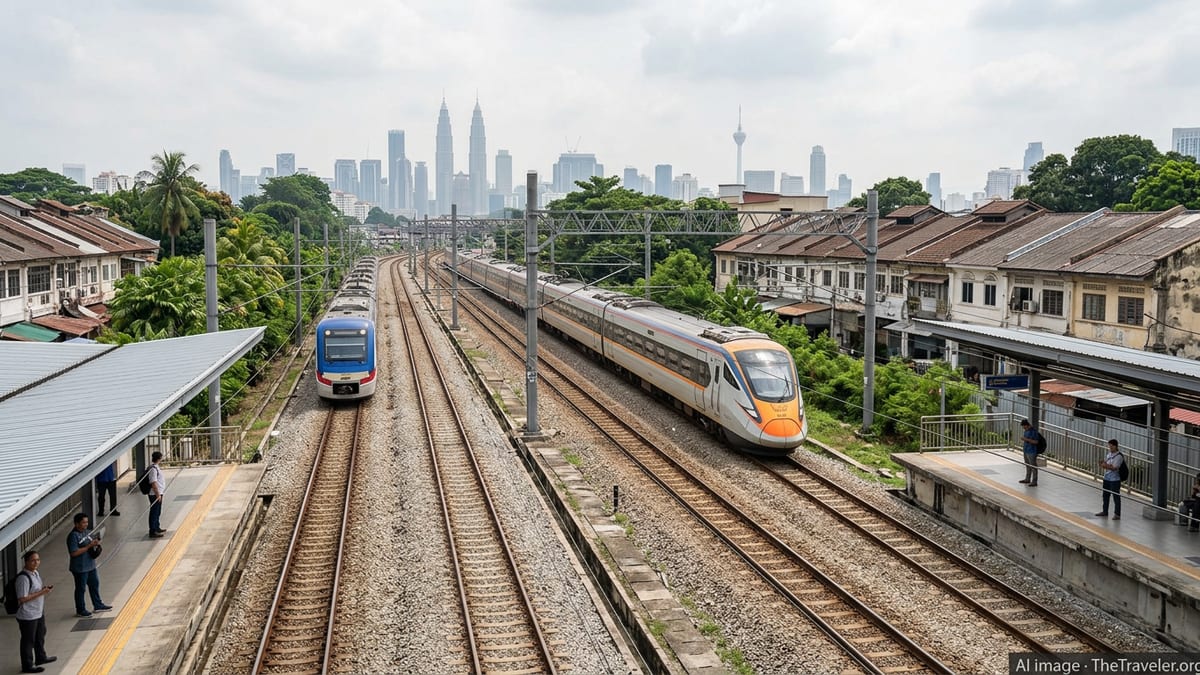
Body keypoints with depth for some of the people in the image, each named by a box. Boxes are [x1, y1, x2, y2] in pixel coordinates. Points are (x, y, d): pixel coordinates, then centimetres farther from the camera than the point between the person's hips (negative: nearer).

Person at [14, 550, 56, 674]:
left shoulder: (35, 573, 3)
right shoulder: (23, 577, -26)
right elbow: (22, 598, -27)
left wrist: (44, 588, -1)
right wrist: (41, 593, -26)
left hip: (39, 612, 10)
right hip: (28, 616, -10)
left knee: (40, 636, 25)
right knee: (28, 640, 6)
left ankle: (41, 658, 44)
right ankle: (27, 666, 20)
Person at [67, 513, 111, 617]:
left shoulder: (86, 532, 6)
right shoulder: (73, 536, -20)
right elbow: (74, 553, -26)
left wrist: (95, 542, -4)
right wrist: (89, 546, -25)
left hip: (91, 565, 9)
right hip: (80, 568, -9)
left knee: (94, 584, 19)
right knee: (80, 589, 6)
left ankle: (98, 605, 33)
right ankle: (80, 610, 19)